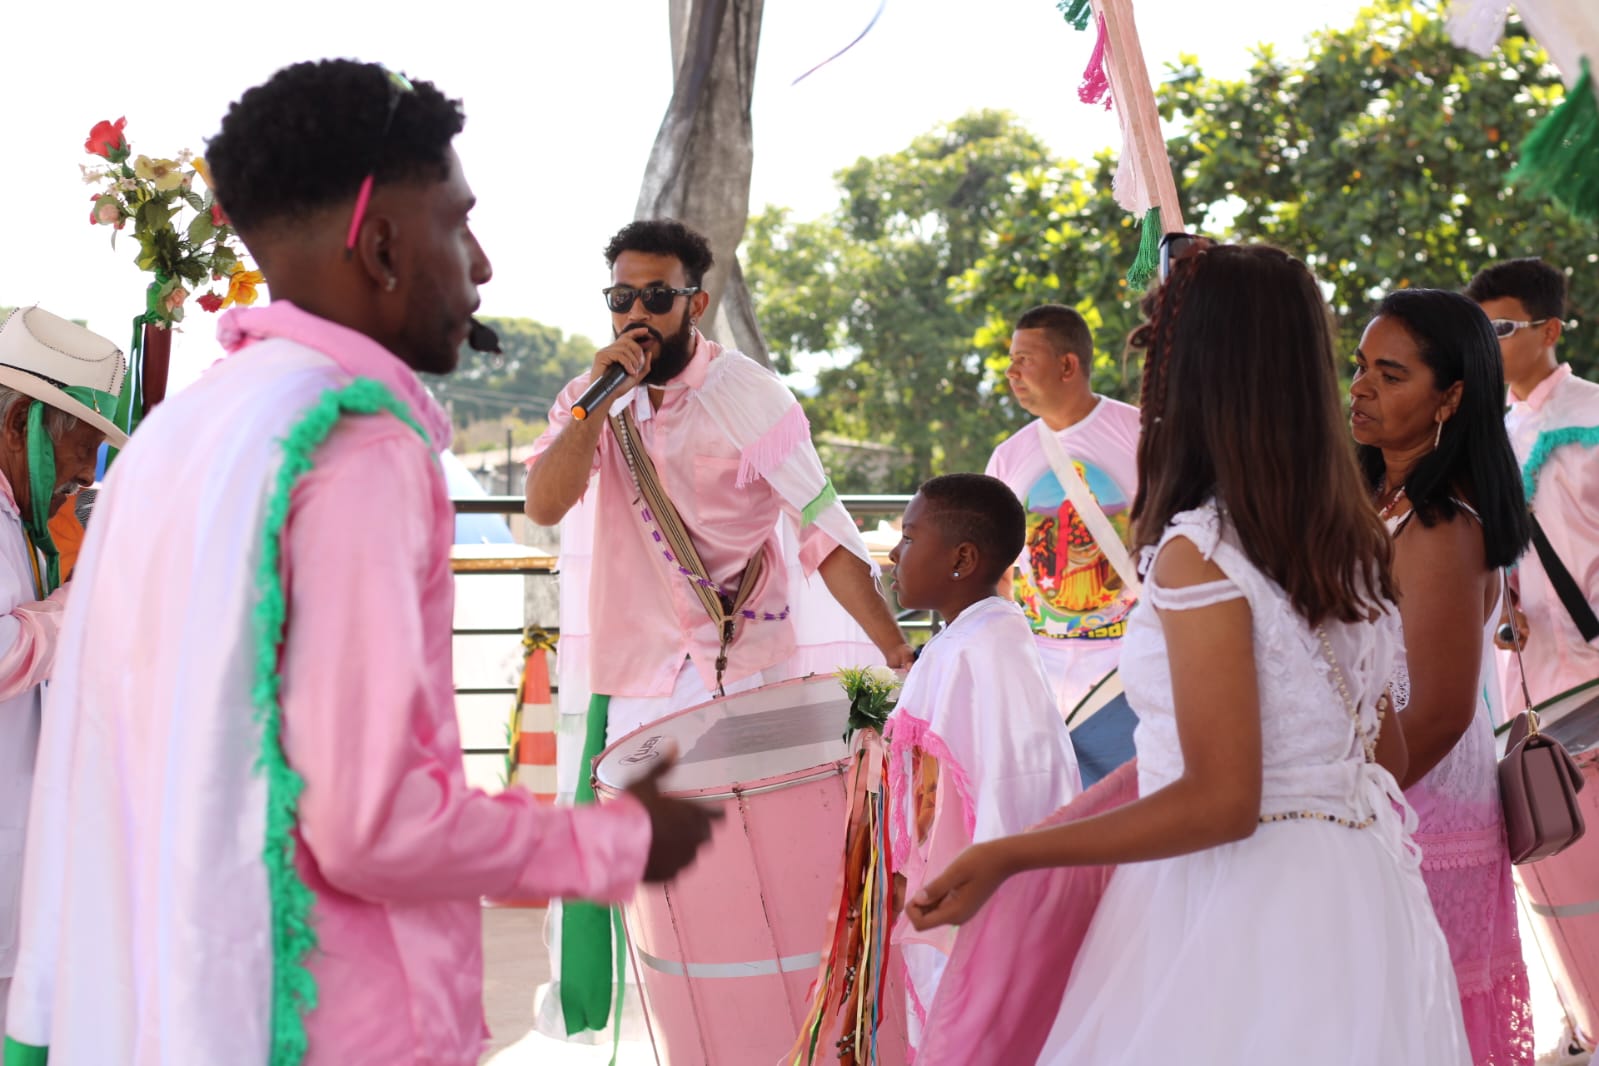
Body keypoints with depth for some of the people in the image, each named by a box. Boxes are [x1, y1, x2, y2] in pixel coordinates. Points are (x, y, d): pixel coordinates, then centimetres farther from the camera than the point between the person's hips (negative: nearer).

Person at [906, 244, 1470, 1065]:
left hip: (1243, 902, -8)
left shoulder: (1201, 552, -19)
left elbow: (1221, 802, -21)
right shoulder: (1349, 541, 4)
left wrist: (1006, 858, -20)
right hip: (1358, 897, 8)